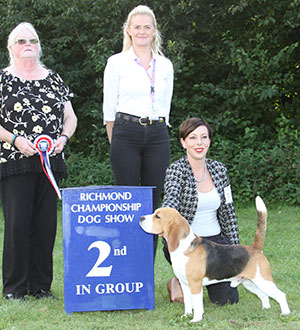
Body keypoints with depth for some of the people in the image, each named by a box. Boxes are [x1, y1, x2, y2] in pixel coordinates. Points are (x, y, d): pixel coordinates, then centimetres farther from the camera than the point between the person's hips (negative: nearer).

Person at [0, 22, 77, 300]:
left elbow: (70, 117, 17)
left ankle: (41, 285, 13)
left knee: (47, 223, 4)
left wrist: (63, 137, -2)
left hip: (50, 162, 4)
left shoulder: (53, 79, 14)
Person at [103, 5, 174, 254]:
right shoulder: (117, 63, 3)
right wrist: (117, 144, 5)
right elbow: (109, 108, 4)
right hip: (127, 134, -3)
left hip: (157, 136, 3)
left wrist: (158, 130, 13)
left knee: (152, 203, 2)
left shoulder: (165, 65, 13)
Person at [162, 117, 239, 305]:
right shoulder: (177, 170, -11)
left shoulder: (219, 169, 3)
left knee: (227, 298, -11)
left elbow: (228, 212, 8)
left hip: (215, 239, 4)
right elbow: (171, 198, -32)